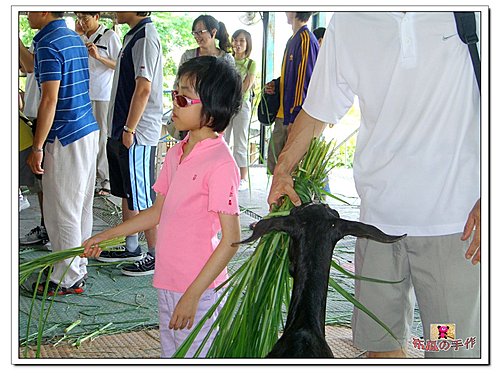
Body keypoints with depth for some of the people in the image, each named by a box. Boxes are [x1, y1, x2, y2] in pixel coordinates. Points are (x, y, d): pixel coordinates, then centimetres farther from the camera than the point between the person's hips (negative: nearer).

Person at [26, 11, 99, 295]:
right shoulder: (75, 38, 13)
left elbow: (50, 100, -20)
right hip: (89, 131, 10)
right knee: (82, 206, 16)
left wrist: (37, 147, -17)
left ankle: (69, 279, 7)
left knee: (62, 211, -1)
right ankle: (80, 266, 28)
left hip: (65, 138, -10)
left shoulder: (48, 44, -16)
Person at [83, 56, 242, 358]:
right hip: (167, 282, 8)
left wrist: (192, 295, -21)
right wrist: (104, 237, 18)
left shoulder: (220, 163, -20)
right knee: (171, 356, 22)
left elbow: (231, 240, -20)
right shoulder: (176, 154, 6)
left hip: (198, 289, -8)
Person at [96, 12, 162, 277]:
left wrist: (129, 129, -20)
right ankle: (131, 248, 29)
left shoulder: (145, 36, -16)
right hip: (122, 131, 10)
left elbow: (144, 88, -23)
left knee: (142, 199, -1)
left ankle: (156, 255, 9)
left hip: (137, 135, -10)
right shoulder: (134, 35, 15)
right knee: (127, 194, 17)